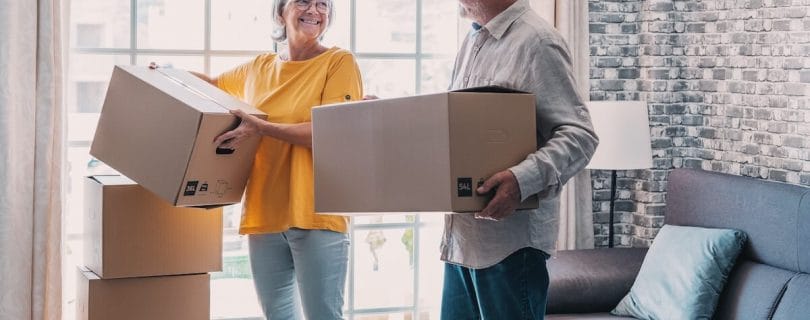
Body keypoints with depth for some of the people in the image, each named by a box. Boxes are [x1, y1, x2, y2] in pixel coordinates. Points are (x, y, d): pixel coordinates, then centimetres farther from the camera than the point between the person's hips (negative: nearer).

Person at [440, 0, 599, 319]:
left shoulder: (536, 41, -10)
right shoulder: (472, 42, 16)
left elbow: (579, 135, -16)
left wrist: (523, 179, -31)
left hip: (510, 238, -8)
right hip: (460, 235, 8)